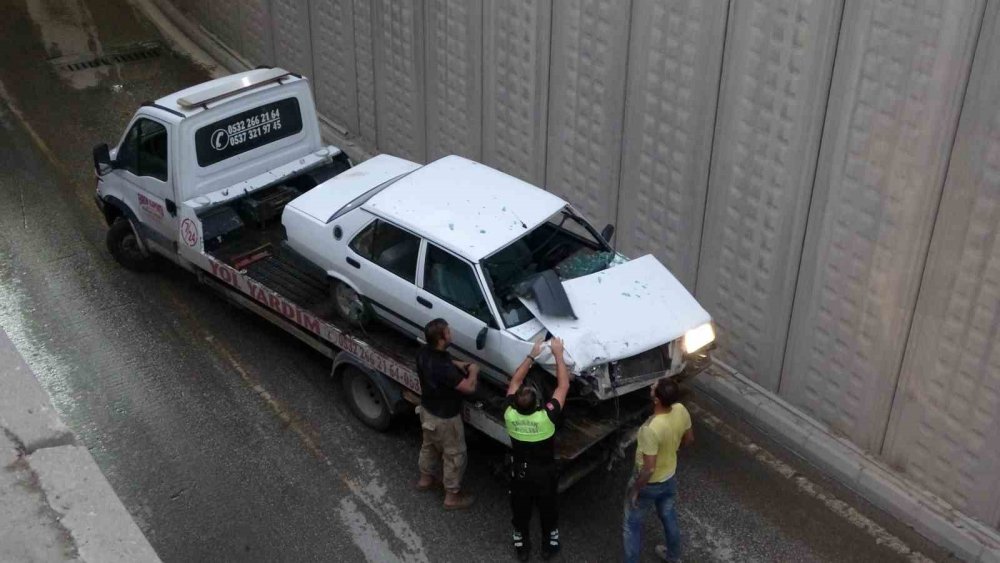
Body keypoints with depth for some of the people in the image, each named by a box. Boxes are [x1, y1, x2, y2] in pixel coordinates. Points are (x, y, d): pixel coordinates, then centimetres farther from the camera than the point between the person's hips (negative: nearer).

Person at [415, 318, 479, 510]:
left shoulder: (424, 353, -14)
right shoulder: (443, 368, -40)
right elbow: (469, 387, -30)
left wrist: (456, 364, -2)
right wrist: (473, 371, -12)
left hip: (427, 409, 8)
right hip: (444, 417, -8)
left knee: (429, 445, 31)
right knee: (454, 455, 14)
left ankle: (426, 478, 53)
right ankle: (452, 496, 30)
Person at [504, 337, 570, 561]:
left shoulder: (510, 414, -26)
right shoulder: (547, 416, -34)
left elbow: (515, 380, -11)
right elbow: (563, 385, -24)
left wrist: (532, 355, -9)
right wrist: (558, 354, -19)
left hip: (519, 471, 2)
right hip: (545, 473, -2)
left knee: (520, 512, 22)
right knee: (548, 511, 22)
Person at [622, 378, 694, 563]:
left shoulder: (651, 429, -40)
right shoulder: (681, 410, -20)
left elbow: (649, 469, -32)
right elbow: (689, 439, 1)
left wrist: (635, 490, -16)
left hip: (650, 483, -7)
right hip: (670, 477, 7)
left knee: (632, 524, 17)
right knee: (669, 517, 31)